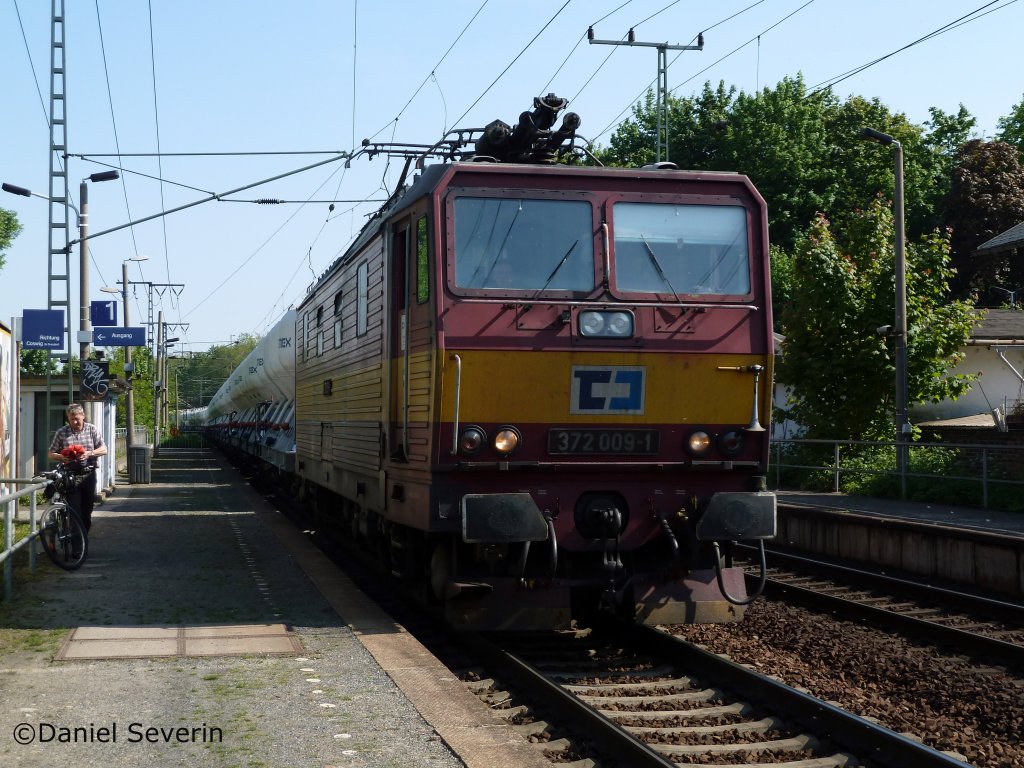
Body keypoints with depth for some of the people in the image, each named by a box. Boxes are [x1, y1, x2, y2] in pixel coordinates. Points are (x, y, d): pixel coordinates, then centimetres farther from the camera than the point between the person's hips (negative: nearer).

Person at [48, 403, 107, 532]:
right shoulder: (62, 432, 3)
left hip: (88, 474, 1)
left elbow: (103, 450, 1)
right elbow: (51, 454, 6)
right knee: (74, 510, -9)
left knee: (87, 511, 8)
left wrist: (89, 453, -18)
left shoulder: (92, 430, 5)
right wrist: (61, 457, -16)